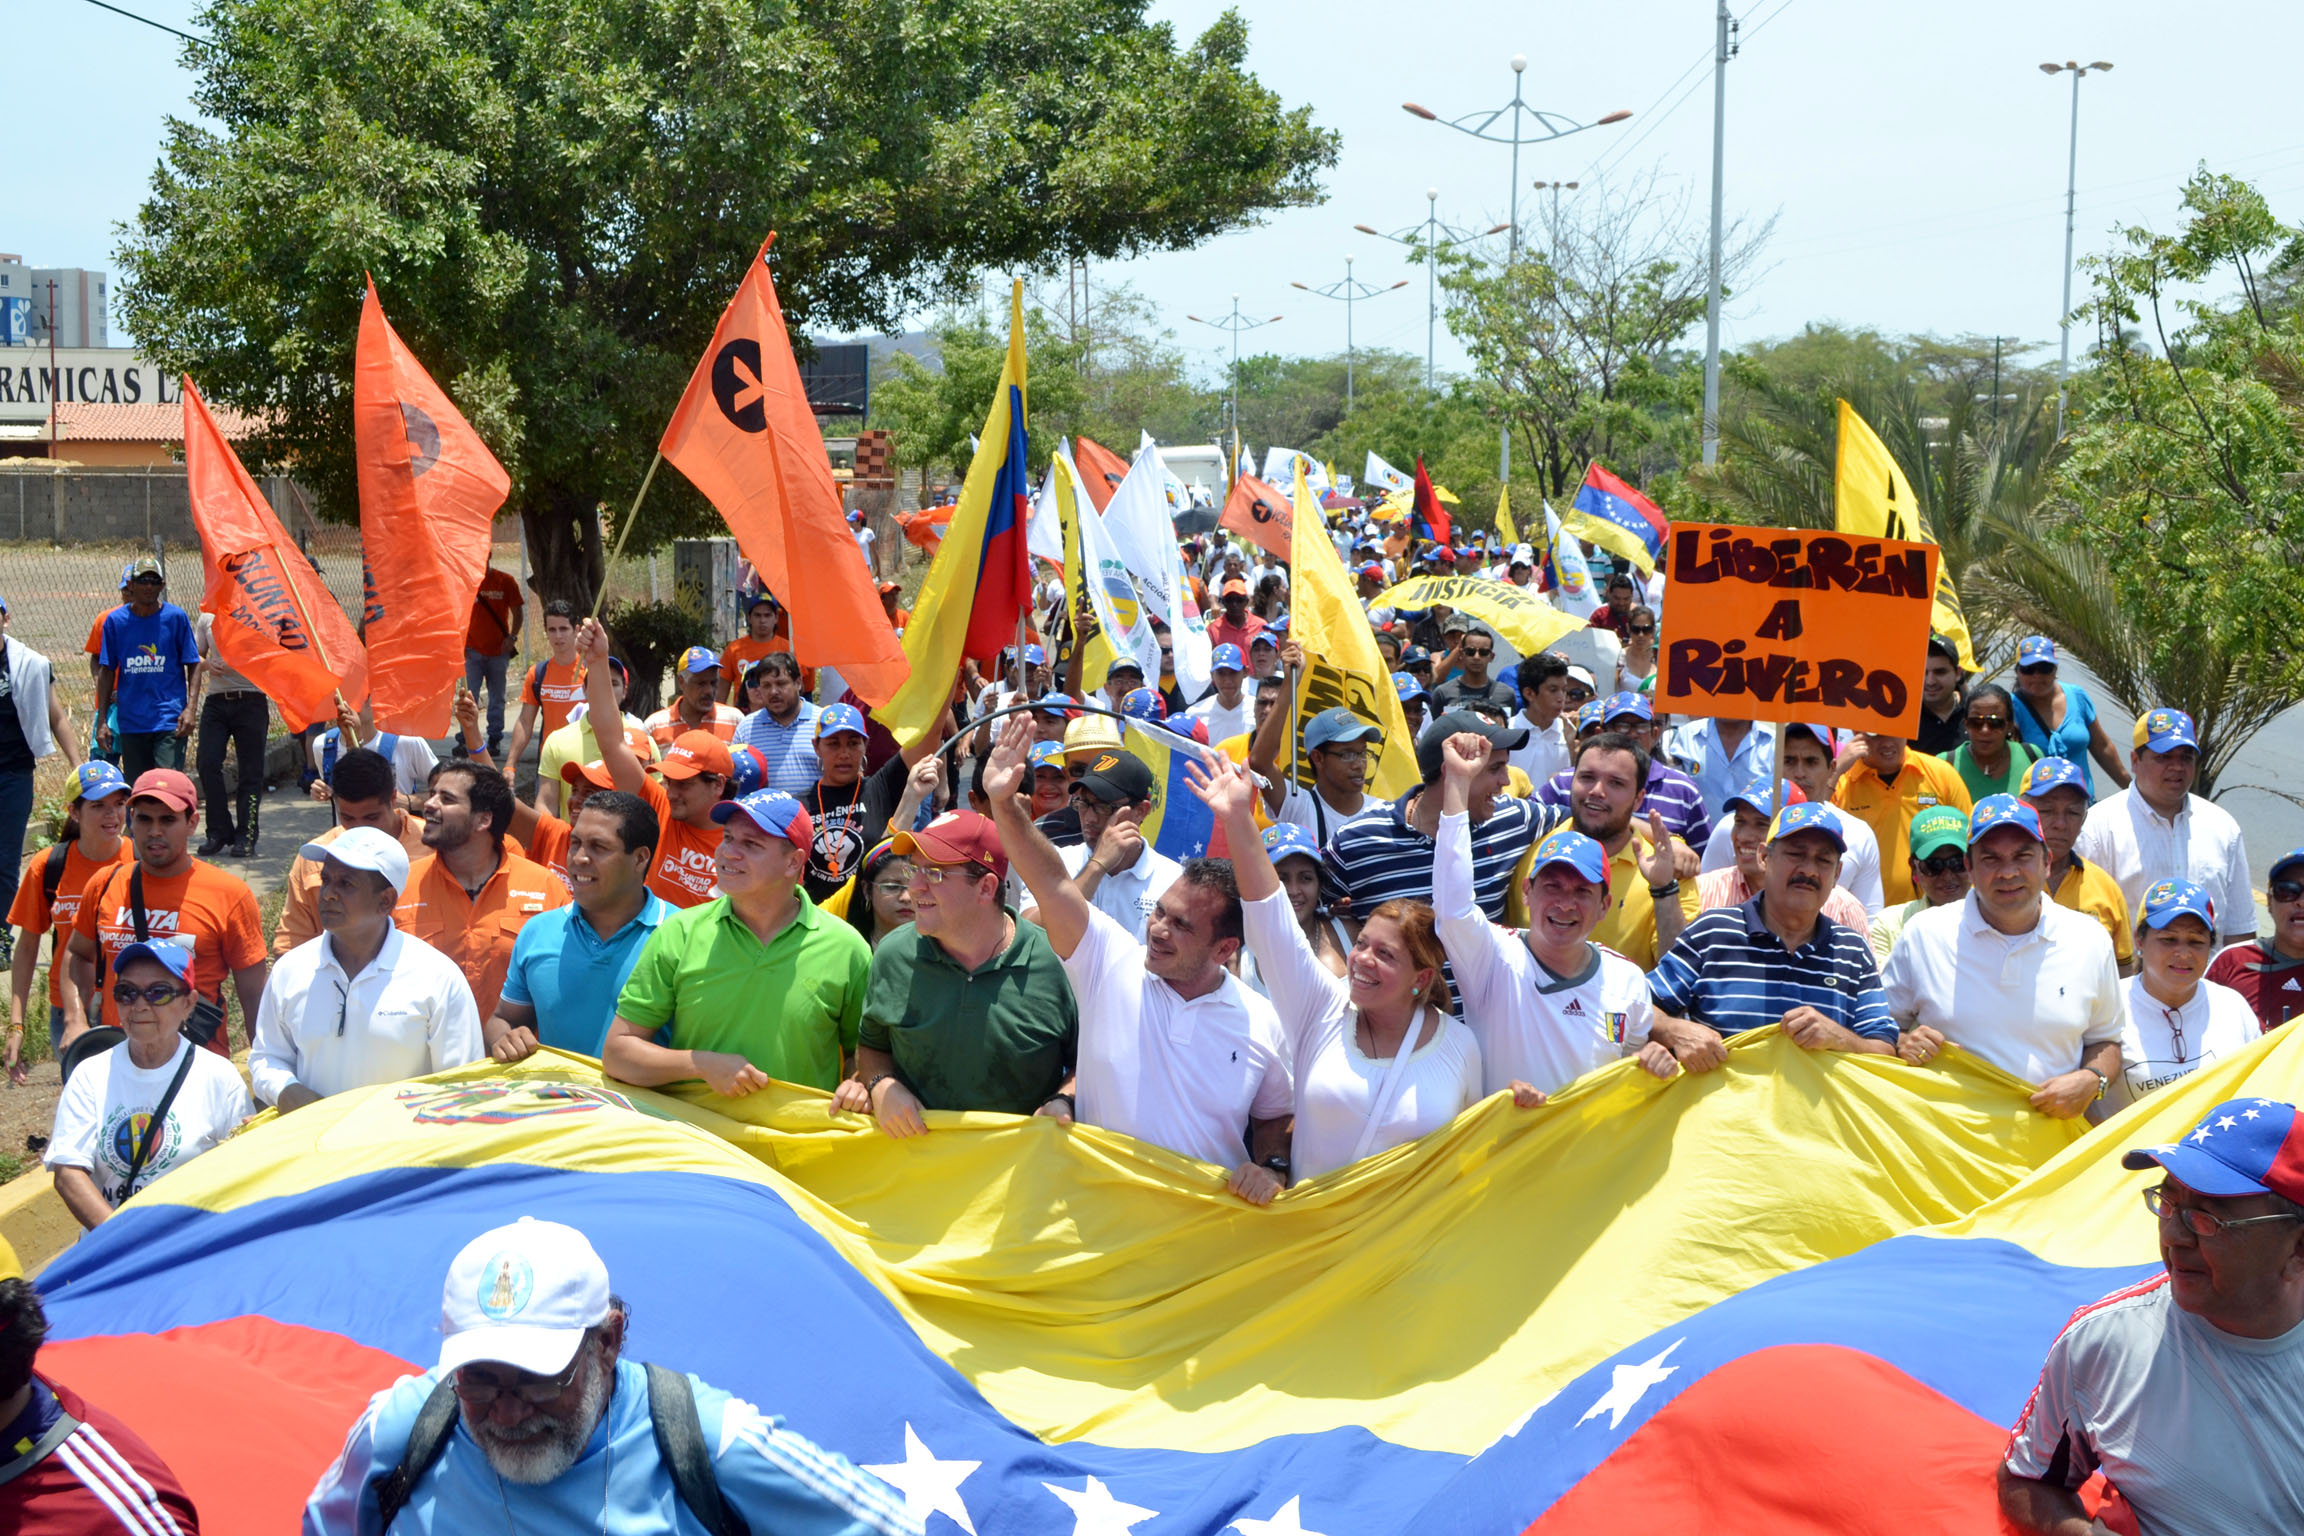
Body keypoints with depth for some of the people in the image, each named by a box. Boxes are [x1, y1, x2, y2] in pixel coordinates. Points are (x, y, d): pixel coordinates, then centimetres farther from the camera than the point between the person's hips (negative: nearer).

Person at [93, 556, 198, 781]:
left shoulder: (176, 617, 0)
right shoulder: (115, 620, 4)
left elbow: (193, 665, 3)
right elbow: (106, 670, 8)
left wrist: (190, 707, -8)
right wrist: (102, 719, 4)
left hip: (170, 720, -3)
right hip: (130, 722, 3)